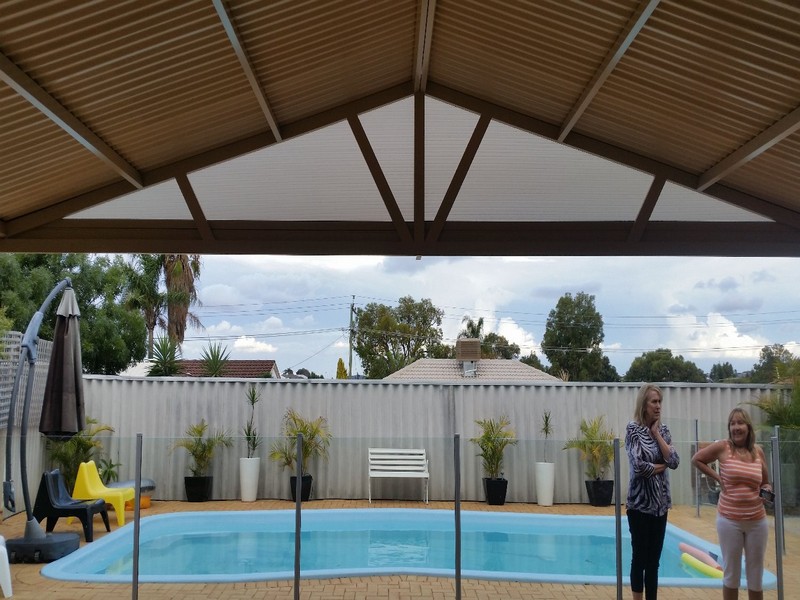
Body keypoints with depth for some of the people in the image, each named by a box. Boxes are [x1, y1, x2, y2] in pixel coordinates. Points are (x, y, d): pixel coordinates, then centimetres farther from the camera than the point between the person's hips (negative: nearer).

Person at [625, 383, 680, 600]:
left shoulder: (663, 429, 7)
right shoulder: (633, 429, -11)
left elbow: (674, 462, -5)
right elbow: (639, 466, -20)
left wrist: (657, 434, -6)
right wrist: (660, 466, -4)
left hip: (660, 503, 5)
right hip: (640, 503, -5)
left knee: (654, 559, 11)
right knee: (640, 557, 3)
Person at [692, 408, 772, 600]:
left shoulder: (758, 451, 3)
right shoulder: (723, 447, -6)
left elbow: (765, 483, 14)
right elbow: (696, 459, 4)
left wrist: (767, 490, -8)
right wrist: (717, 477, -3)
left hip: (757, 521, 3)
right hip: (729, 520, -3)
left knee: (756, 576, 13)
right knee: (731, 573, 9)